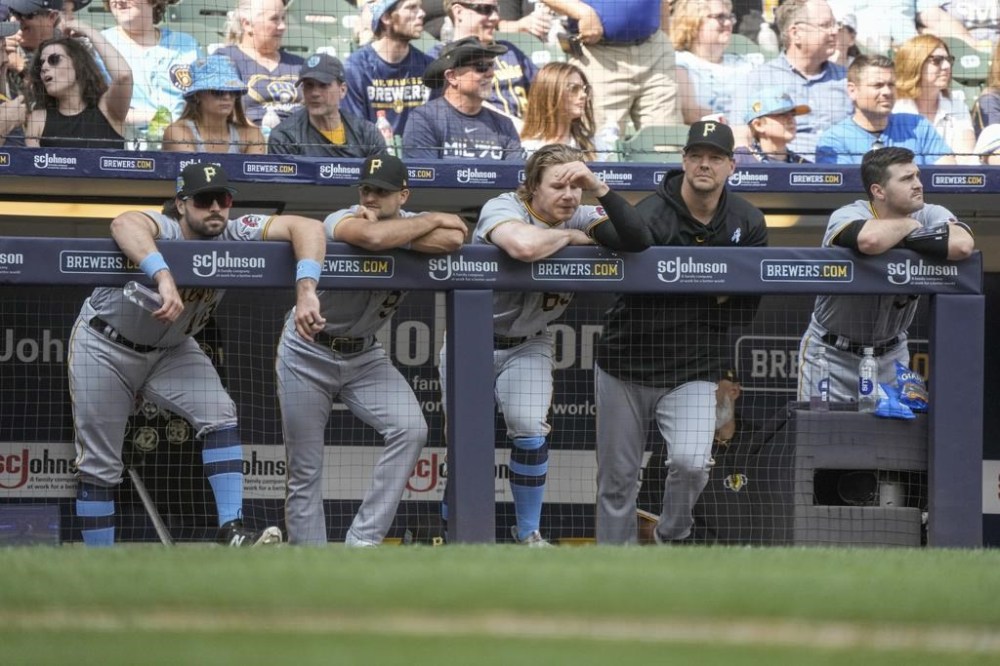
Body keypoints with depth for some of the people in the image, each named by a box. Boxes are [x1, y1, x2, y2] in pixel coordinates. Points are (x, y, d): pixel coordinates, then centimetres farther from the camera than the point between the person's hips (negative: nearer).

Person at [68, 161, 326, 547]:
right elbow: (124, 225, -56)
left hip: (170, 351, 4)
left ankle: (231, 533, -22)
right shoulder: (164, 229, -31)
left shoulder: (234, 235, -18)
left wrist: (305, 291, -44)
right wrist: (164, 278, -72)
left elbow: (307, 227, -27)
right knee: (99, 466, 0)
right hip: (105, 346, -4)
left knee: (218, 413, -20)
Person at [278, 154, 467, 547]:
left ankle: (364, 541, -15)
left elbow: (452, 240, -29)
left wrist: (390, 233, -29)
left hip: (365, 356, 4)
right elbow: (373, 238, -43)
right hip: (307, 355, -4)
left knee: (410, 429, -19)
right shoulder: (341, 221, -19)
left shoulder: (411, 223, -7)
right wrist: (433, 219, -28)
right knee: (305, 470, 0)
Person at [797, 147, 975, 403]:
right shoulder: (846, 216, -19)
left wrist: (905, 240, -26)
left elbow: (963, 245, -31)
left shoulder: (931, 216, -9)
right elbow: (870, 240, -44)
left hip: (891, 354, 4)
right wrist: (909, 225, -23)